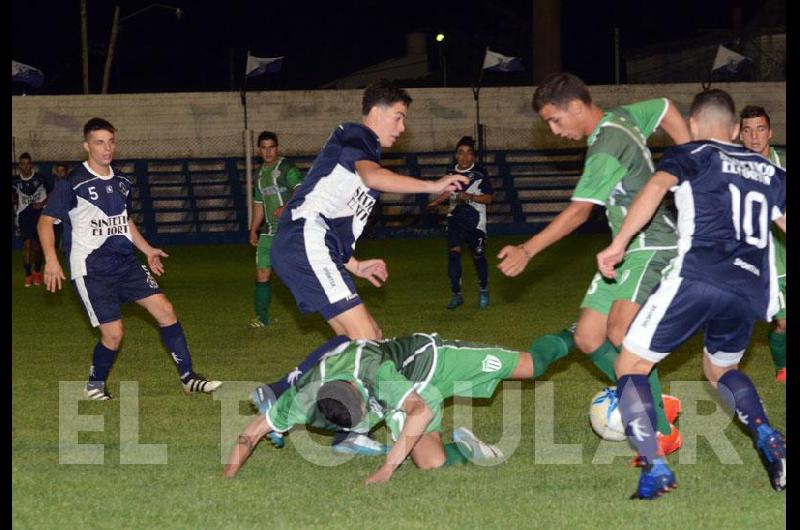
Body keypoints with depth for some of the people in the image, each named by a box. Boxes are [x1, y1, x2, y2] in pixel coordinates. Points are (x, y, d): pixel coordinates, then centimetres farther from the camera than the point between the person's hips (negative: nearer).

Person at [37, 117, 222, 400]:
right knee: (113, 333, -11)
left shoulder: (121, 183, 11)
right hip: (90, 268, -6)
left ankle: (188, 378, 3)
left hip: (125, 262, 6)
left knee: (165, 310, -4)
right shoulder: (72, 183, -9)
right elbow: (46, 220, -9)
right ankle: (95, 385, 16)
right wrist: (51, 260, -20)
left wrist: (147, 249, 26)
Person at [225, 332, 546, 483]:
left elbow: (422, 410, -54)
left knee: (528, 366, 2)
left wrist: (388, 466, -55)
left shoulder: (377, 375, -46)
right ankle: (464, 448, 15)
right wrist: (227, 480, -30)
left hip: (429, 357, -4)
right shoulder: (305, 398, -31)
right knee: (430, 462, -16)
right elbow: (254, 431, -20)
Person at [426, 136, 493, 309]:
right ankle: (456, 294, -7)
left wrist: (469, 197, -22)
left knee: (478, 256, 6)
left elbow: (488, 198, -9)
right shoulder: (451, 173, 5)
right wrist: (435, 202, 27)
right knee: (454, 251, -13)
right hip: (455, 218, 3)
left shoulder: (480, 174, -8)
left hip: (475, 220, -3)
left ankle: (483, 290, 29)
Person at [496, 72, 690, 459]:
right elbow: (666, 110, 24)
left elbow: (579, 211, -24)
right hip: (626, 251, 10)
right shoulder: (621, 118, 7)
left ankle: (663, 431, -19)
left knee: (620, 333, -27)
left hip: (652, 246, -10)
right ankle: (656, 403, 13)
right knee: (588, 338, 3)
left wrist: (527, 251, -24)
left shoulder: (607, 148, -21)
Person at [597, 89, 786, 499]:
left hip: (698, 278, -5)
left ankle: (655, 467, -14)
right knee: (720, 369, 31)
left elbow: (657, 185, -9)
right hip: (751, 291, 5)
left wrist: (618, 245, -11)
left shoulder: (690, 155, 11)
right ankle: (767, 438, 4)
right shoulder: (767, 170, 24)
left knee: (630, 366, 7)